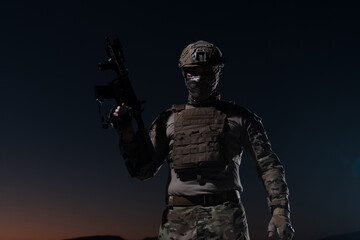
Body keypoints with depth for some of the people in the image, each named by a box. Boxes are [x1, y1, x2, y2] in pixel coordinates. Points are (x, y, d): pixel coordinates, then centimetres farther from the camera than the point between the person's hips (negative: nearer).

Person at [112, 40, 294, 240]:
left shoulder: (239, 117, 9)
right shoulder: (169, 119, 13)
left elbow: (268, 165, 6)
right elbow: (142, 170, 12)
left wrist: (280, 212, -5)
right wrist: (127, 134, -2)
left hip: (226, 218, -1)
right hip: (178, 220, 2)